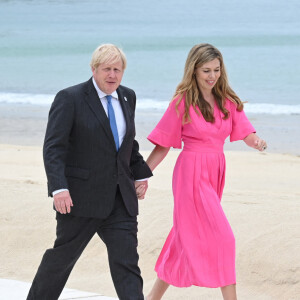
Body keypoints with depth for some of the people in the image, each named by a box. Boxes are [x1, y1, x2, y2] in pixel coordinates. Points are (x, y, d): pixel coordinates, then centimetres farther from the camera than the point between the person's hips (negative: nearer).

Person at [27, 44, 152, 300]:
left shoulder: (127, 97, 11)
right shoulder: (70, 99, -8)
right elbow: (53, 147, -15)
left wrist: (140, 173, 29)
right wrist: (59, 188, -25)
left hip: (120, 199, 5)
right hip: (81, 197, -4)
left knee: (126, 262, -5)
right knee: (62, 257, 8)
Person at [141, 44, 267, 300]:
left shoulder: (228, 101, 7)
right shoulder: (183, 102, -7)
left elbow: (246, 134, -1)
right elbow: (163, 145, -4)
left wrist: (257, 142, -24)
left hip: (215, 173, 6)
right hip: (192, 173, -6)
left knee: (186, 238, 13)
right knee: (222, 237, -11)